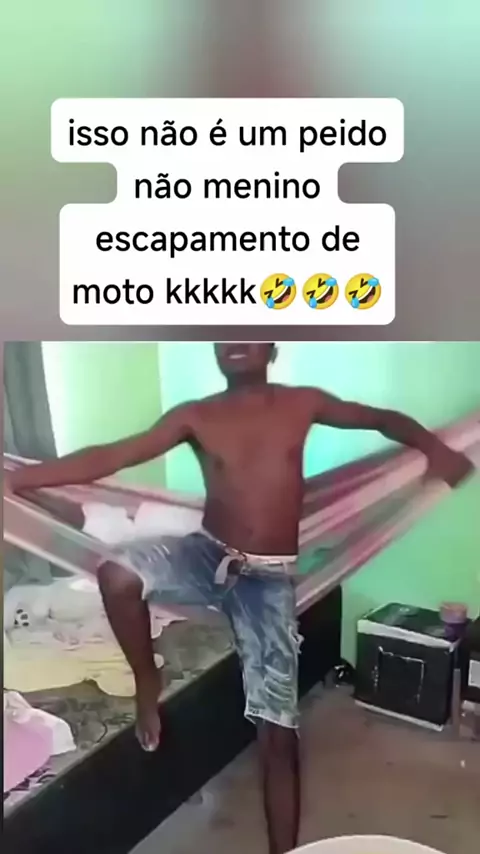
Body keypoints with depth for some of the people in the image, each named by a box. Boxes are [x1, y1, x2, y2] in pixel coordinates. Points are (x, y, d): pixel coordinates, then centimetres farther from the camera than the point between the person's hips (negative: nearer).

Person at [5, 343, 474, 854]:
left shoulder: (302, 404, 1)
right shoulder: (195, 417, -1)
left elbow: (385, 419, 10)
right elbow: (110, 457, -7)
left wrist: (434, 448, -11)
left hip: (271, 578, 0)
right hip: (209, 556, 1)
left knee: (277, 731, -2)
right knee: (118, 574, -30)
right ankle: (148, 686, -2)